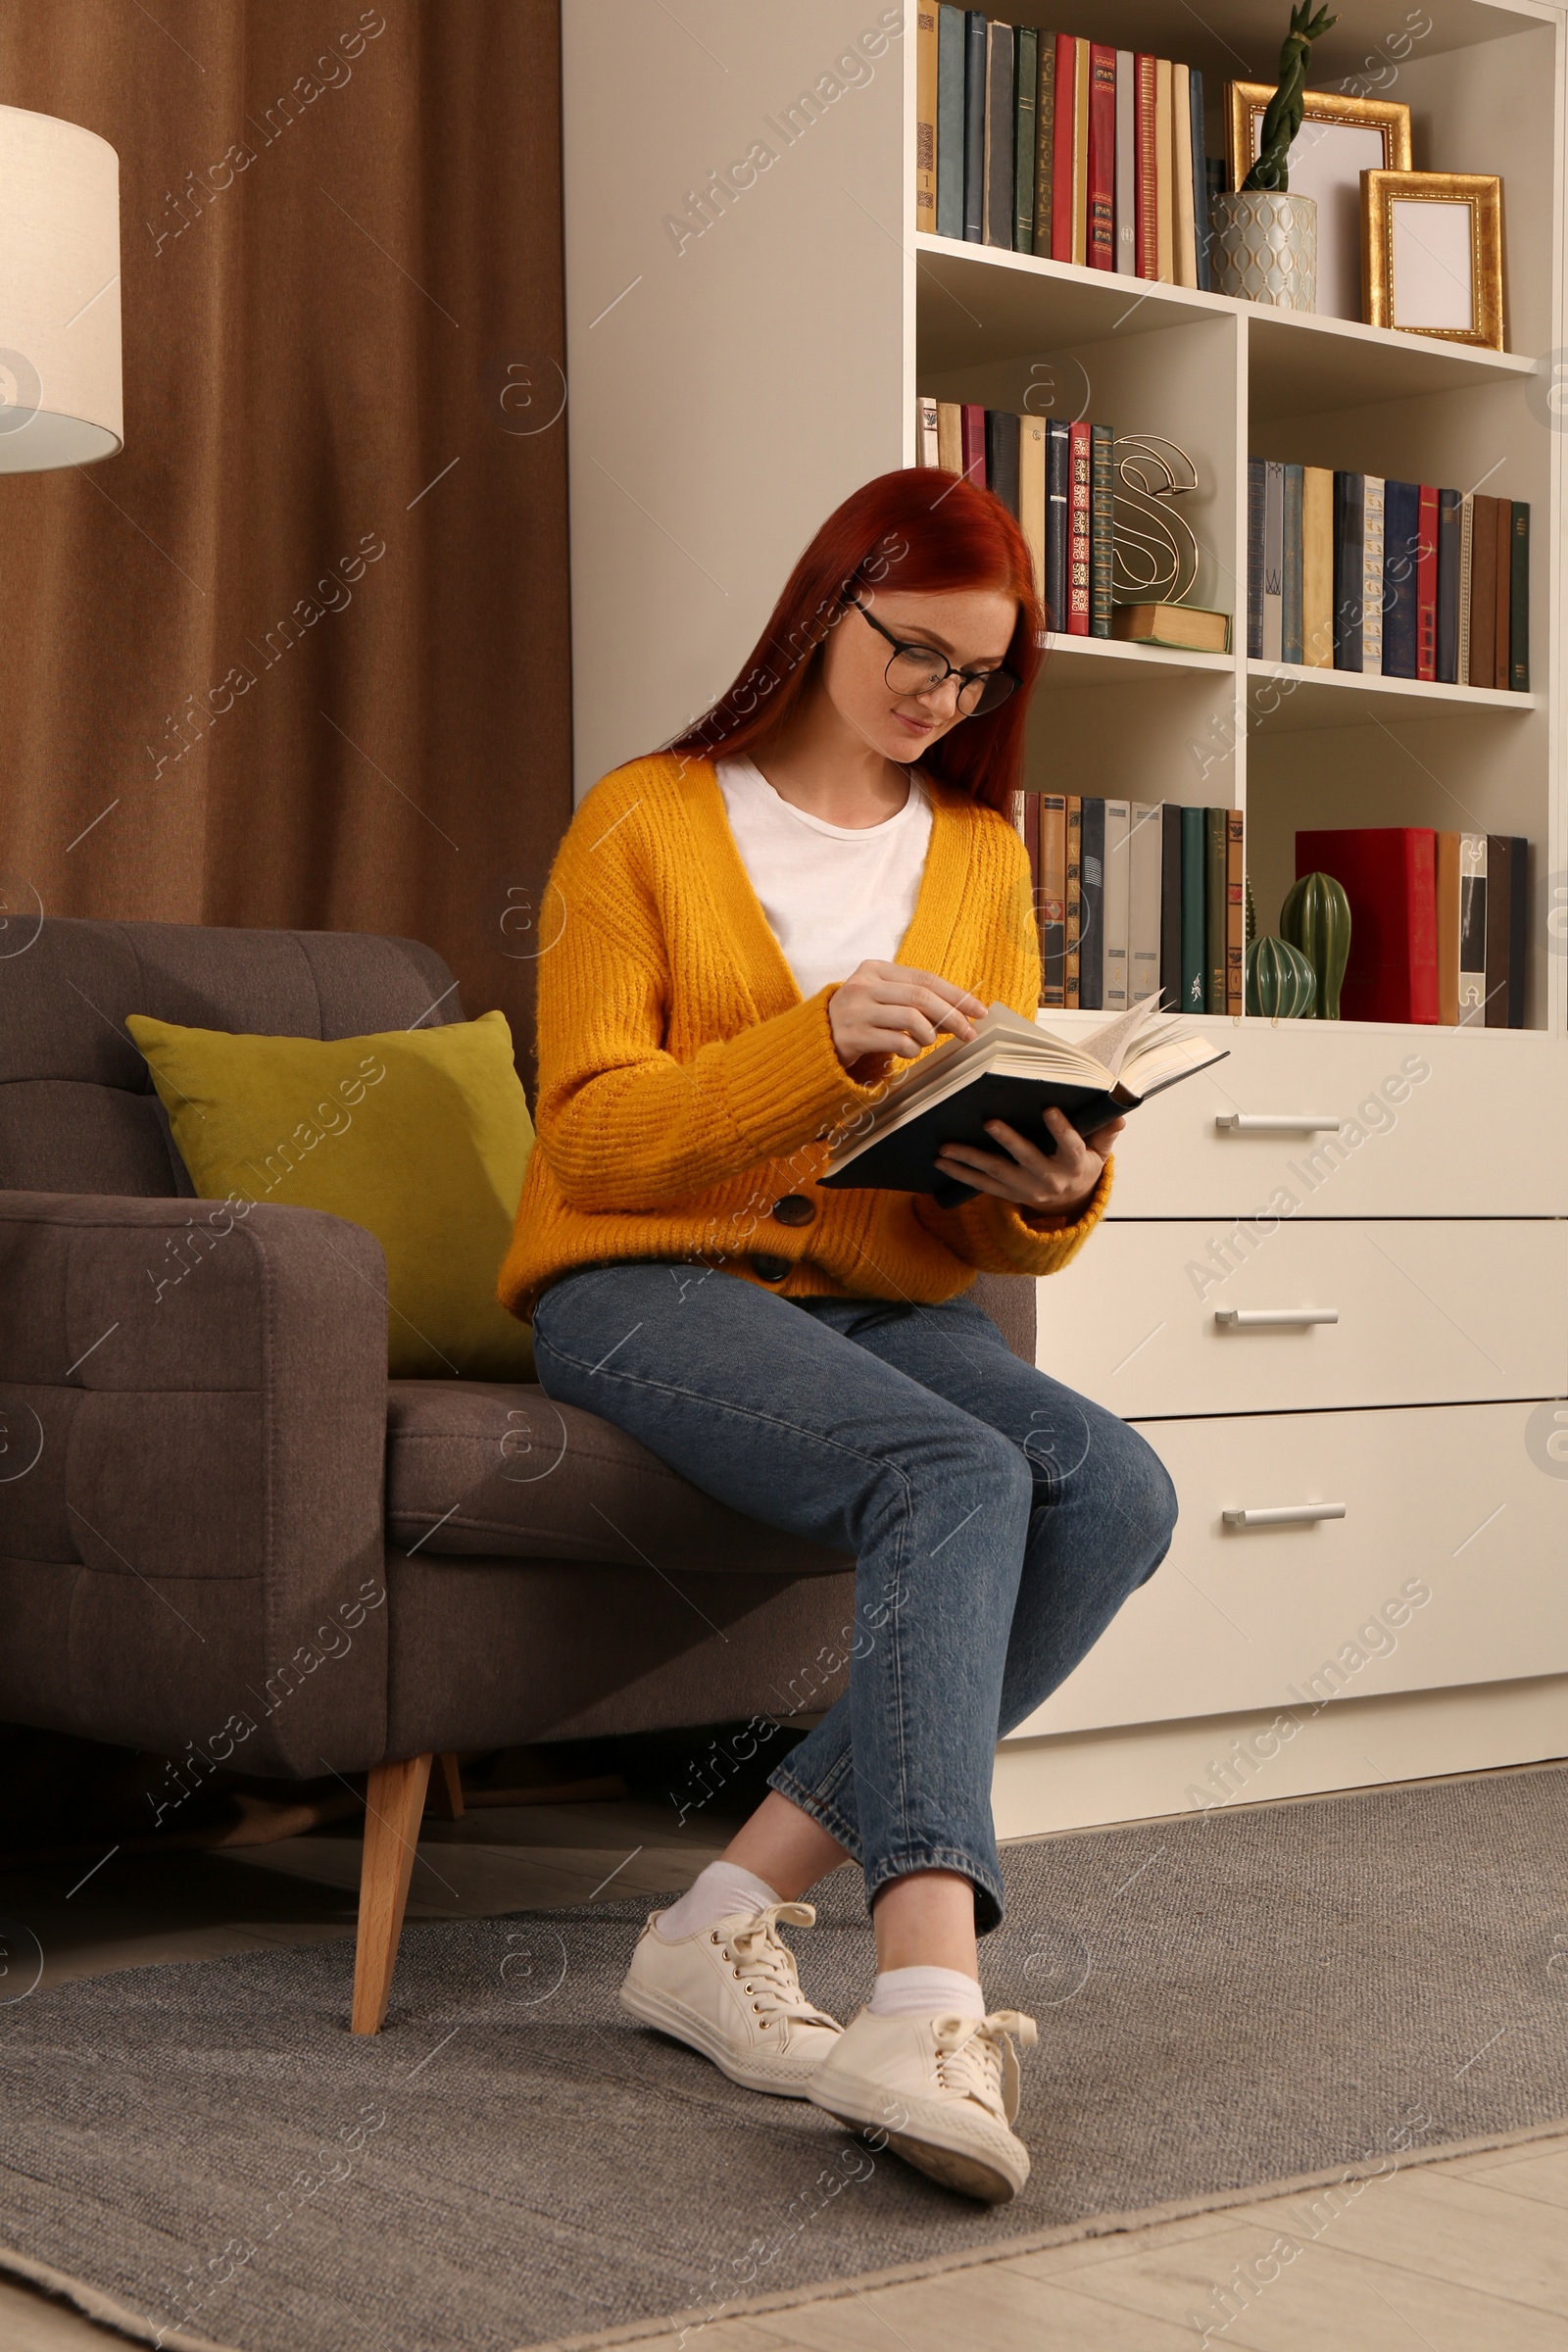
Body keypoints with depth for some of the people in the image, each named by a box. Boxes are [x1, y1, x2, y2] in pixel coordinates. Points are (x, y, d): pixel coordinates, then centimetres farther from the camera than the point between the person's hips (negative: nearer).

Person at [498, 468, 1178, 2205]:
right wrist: (823, 1041, -22)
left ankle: (738, 1909, -25)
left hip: (883, 1302, 5)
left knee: (1117, 1491, -25)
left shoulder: (979, 854, 16)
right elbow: (593, 1135, -8)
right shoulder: (647, 824, 3)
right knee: (956, 1475, -33)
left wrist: (1057, 1192, -13)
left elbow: (995, 1224, 12)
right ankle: (928, 2004, -46)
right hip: (644, 1284, -5)